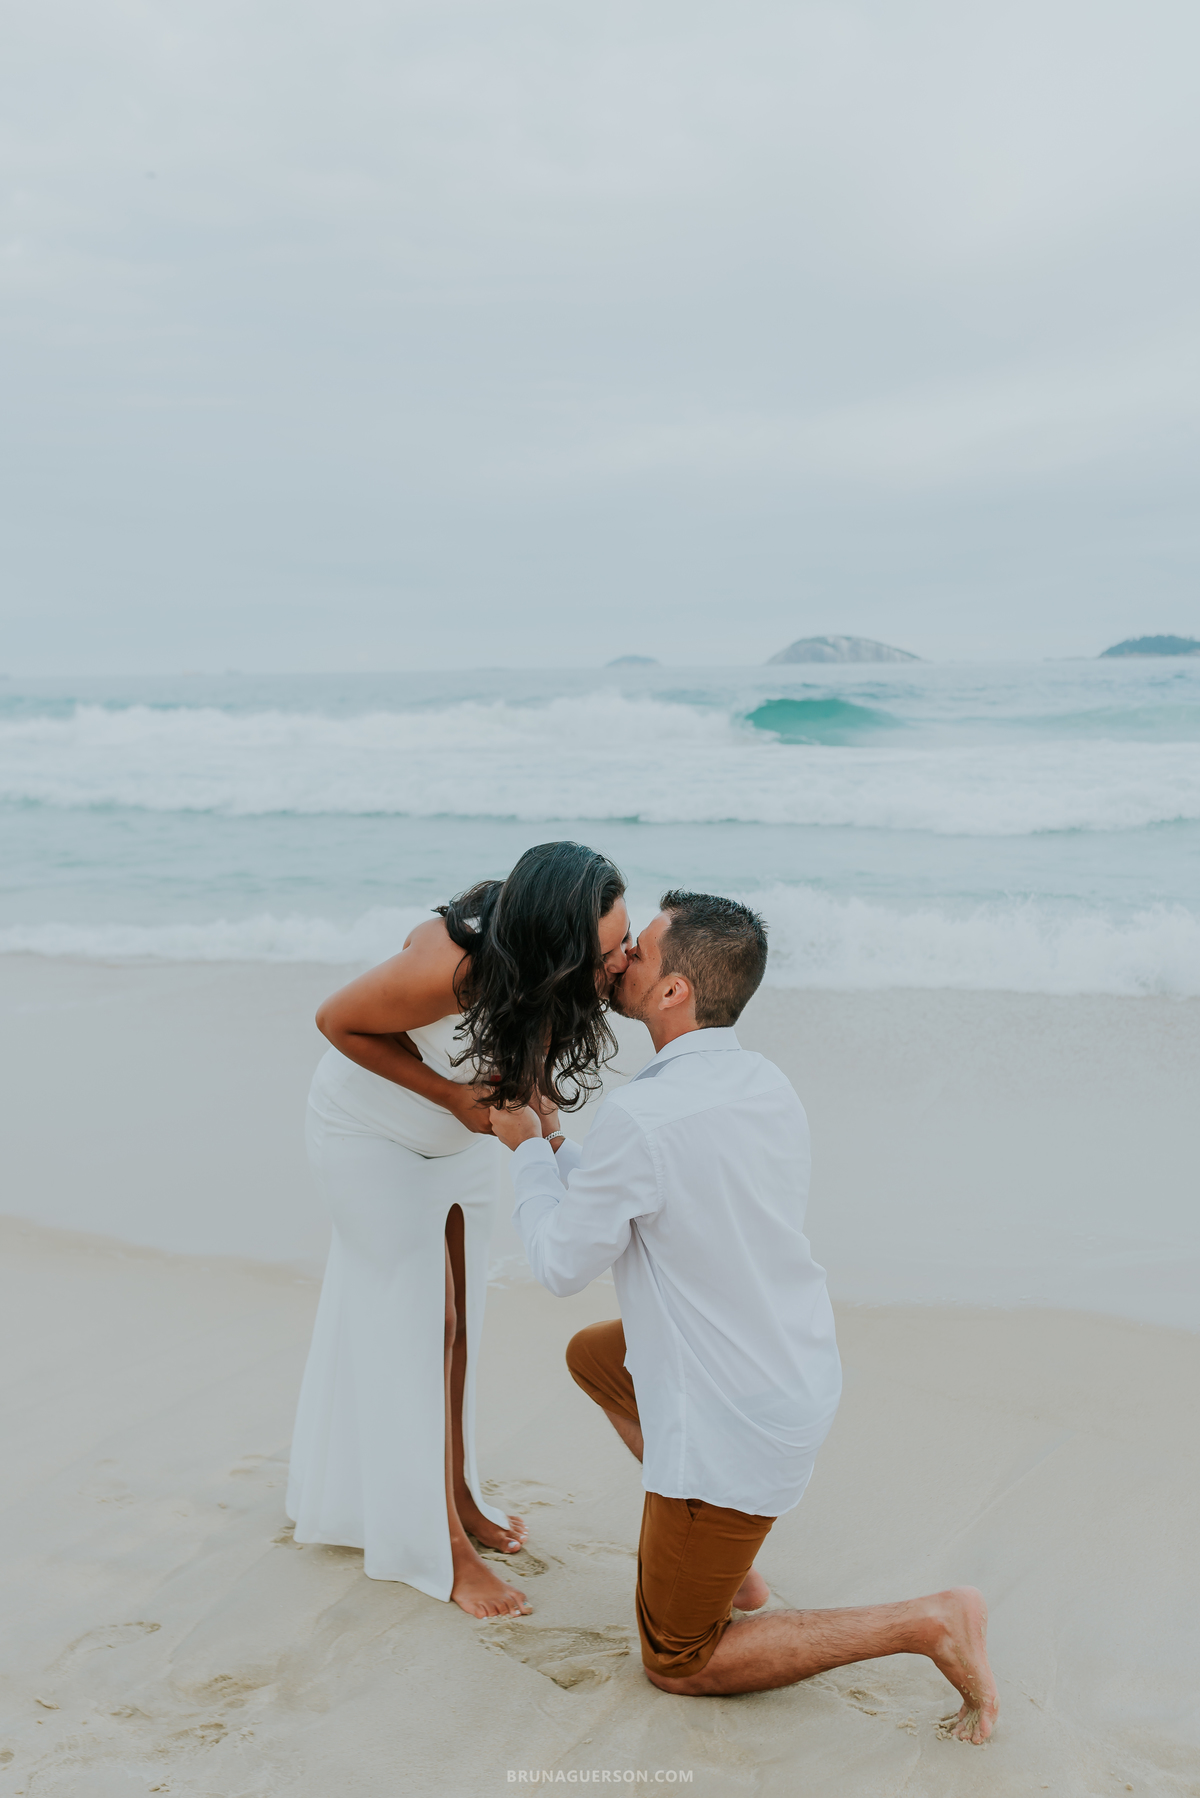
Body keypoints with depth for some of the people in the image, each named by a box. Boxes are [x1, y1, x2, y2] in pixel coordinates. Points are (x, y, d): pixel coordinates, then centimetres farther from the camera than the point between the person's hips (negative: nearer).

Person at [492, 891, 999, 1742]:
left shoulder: (640, 1118, -28)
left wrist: (528, 1150, 2)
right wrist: (555, 1145, 14)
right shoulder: (766, 1082, -2)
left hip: (734, 1422, -8)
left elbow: (563, 1264, -12)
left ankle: (929, 1624, -1)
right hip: (802, 1374, 8)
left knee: (680, 1664, 11)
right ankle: (730, 1561, 29)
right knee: (591, 1354, 30)